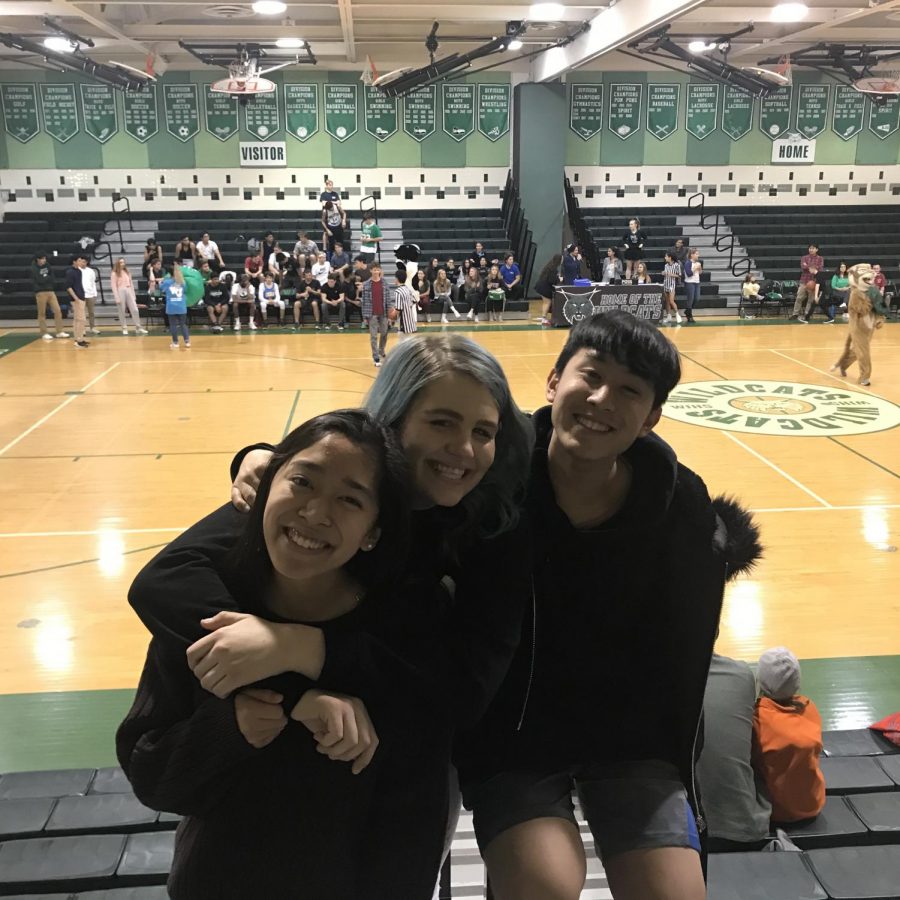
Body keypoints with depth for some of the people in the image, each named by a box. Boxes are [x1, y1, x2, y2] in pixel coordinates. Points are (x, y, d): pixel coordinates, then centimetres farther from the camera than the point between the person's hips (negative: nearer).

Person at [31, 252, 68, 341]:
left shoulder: (46, 265, 11)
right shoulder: (34, 269, -6)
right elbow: (40, 280, -16)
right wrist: (49, 277, -2)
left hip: (51, 291, 6)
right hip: (41, 293, -6)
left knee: (58, 311, -1)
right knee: (42, 313, 1)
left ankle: (59, 332, 4)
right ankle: (44, 333, 7)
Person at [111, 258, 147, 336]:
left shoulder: (127, 272, 17)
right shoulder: (114, 273, 0)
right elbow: (113, 286, -5)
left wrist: (133, 295, 11)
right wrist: (117, 298, -12)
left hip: (129, 291, 4)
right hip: (120, 292, -4)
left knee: (135, 309, -2)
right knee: (122, 311, 1)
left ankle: (138, 327, 1)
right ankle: (124, 328, 8)